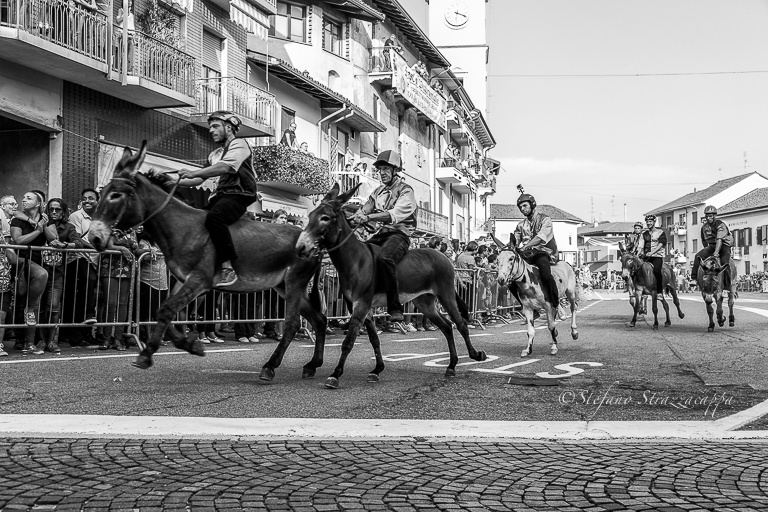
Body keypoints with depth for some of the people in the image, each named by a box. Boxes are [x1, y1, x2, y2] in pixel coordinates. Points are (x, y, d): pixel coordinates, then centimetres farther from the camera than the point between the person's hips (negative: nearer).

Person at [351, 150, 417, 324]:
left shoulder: (405, 191, -5)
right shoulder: (378, 192, 19)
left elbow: (394, 214, -23)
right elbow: (364, 210, 7)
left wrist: (368, 217, -36)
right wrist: (349, 219, -17)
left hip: (400, 233, -8)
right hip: (381, 234, 8)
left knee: (384, 257, -37)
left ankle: (395, 308, -34)